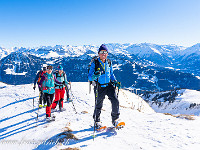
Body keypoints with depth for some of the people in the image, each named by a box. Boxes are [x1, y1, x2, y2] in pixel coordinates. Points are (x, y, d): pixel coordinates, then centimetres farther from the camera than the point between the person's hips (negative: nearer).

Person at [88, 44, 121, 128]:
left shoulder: (109, 62, 5)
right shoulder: (95, 63, -10)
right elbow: (89, 76, -14)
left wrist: (115, 82, 2)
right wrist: (94, 76, -36)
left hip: (109, 85, 3)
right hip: (99, 87, -3)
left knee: (115, 101, -12)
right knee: (98, 105, 7)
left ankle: (115, 119, 7)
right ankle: (97, 121, 30)